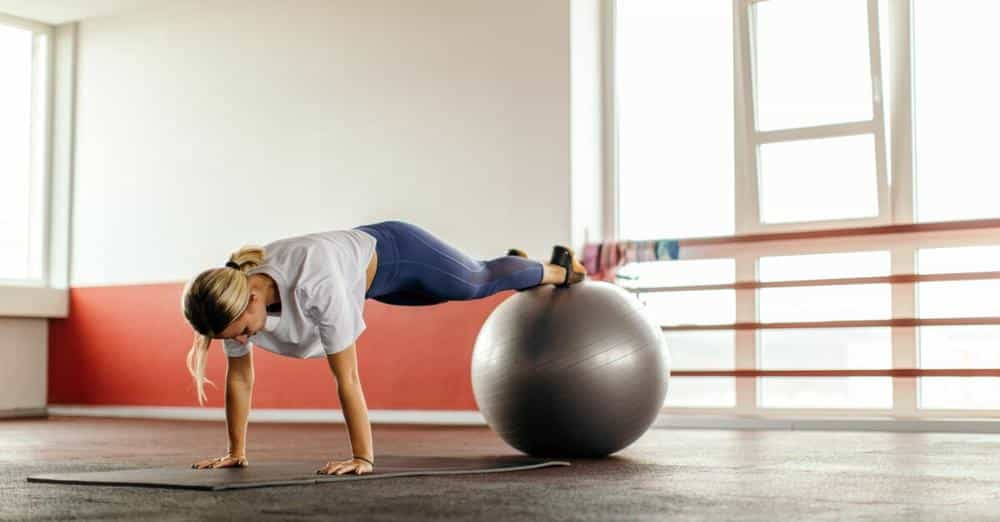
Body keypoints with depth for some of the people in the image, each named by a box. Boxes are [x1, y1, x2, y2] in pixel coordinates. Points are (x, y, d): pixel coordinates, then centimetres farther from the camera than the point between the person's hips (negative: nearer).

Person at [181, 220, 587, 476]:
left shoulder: (315, 284, -49)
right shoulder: (232, 294, -29)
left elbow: (347, 376, -43)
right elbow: (239, 376, -16)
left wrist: (364, 458, -39)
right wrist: (236, 451, -12)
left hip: (395, 252, -6)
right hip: (364, 261, 6)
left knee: (479, 283, 23)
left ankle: (557, 270, 55)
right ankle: (512, 259, 67)